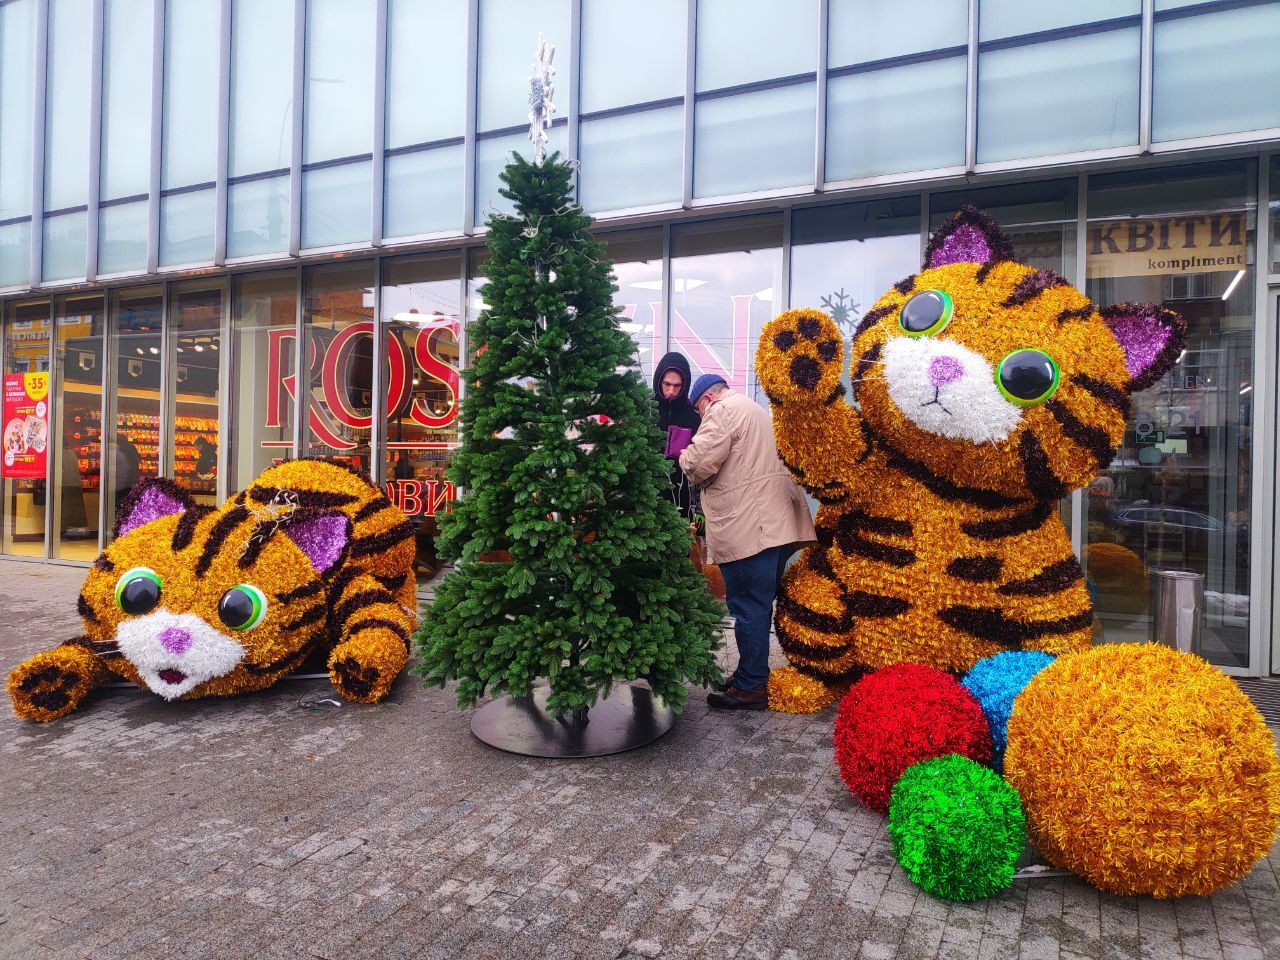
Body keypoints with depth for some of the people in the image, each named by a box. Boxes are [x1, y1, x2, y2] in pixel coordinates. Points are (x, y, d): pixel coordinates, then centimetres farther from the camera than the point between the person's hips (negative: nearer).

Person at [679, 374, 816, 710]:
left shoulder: (723, 411, -5)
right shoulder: (757, 411, 27)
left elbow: (699, 462, -15)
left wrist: (685, 458, 5)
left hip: (748, 529, -10)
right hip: (778, 525, 10)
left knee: (748, 606, -4)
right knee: (760, 604, 15)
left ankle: (750, 687, 2)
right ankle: (753, 673, 23)